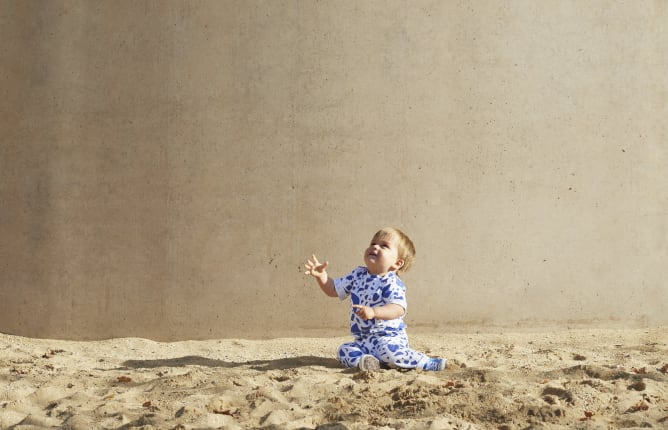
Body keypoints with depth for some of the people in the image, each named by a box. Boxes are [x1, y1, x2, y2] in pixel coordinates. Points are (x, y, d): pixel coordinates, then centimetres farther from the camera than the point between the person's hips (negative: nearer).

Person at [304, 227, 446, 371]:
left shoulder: (392, 282, -12)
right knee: (344, 350, -14)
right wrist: (321, 275, 1)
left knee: (389, 351, -34)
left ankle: (428, 363, -21)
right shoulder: (358, 275, 9)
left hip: (388, 337, -7)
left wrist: (373, 312, -41)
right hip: (363, 340, 7)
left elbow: (398, 309, -27)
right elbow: (333, 289, 18)